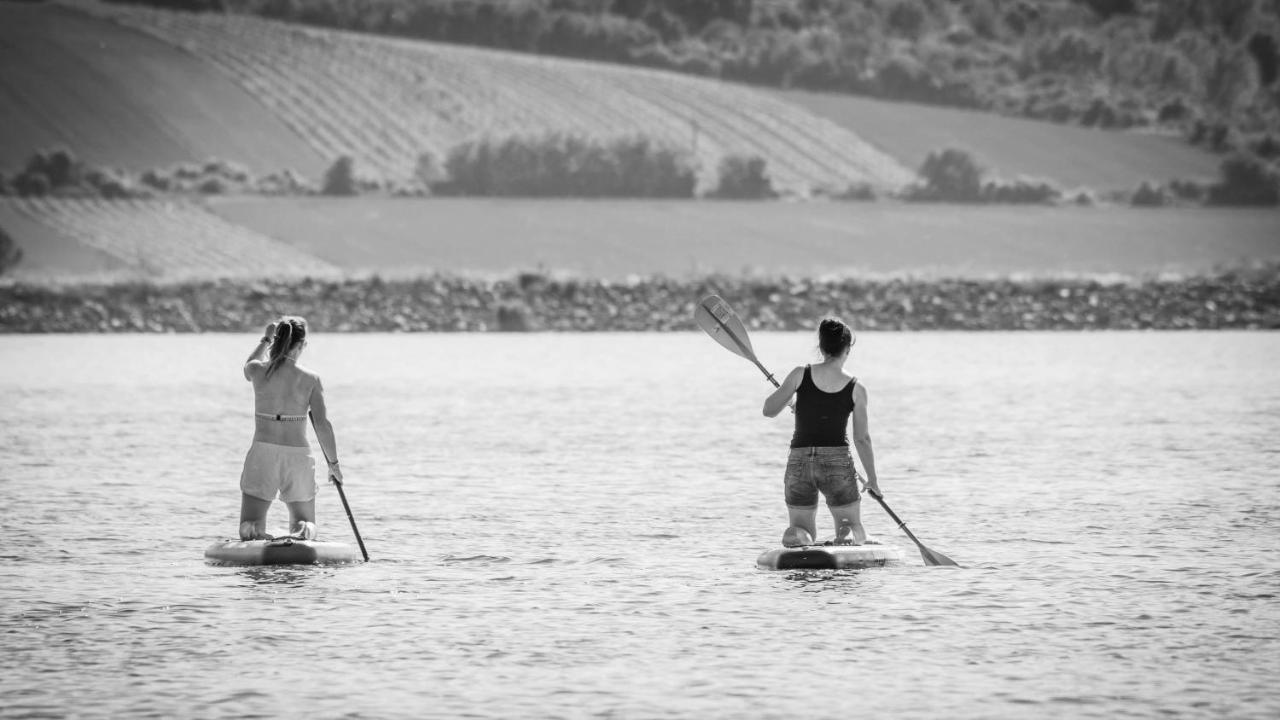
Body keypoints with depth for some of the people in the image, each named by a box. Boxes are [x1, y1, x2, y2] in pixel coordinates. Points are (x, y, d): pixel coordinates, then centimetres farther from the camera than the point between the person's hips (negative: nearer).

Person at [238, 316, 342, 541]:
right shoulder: (310, 379, -4)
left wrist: (266, 339, 39)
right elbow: (323, 424, -6)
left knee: (249, 529, 6)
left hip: (263, 452, 0)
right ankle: (302, 534, -22)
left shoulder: (258, 371, -2)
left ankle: (258, 537, -31)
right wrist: (333, 463, 6)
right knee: (306, 525, 15)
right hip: (298, 455, 0)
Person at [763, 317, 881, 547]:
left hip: (799, 462, 1)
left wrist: (784, 389, 24)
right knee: (857, 532, 13)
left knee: (801, 530, 17)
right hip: (838, 463, -1)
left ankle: (797, 536, -22)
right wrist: (872, 480, 13)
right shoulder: (856, 389, -4)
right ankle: (847, 533, -25)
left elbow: (769, 410, 4)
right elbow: (862, 439, 1)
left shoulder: (801, 375, -3)